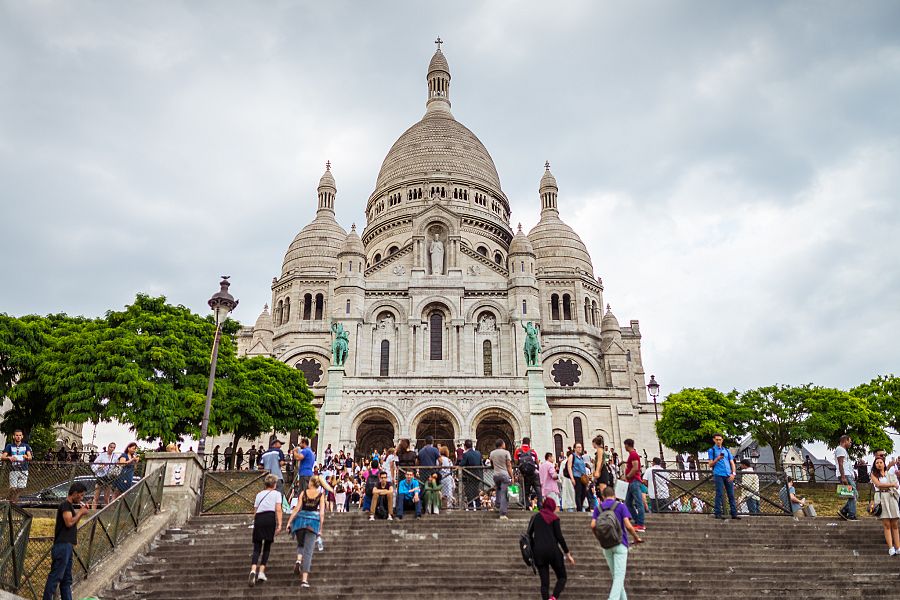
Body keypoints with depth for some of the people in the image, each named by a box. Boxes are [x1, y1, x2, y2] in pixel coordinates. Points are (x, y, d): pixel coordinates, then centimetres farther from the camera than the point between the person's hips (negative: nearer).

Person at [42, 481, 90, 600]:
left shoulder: (70, 506, 19)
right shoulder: (65, 505, -9)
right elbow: (69, 522, -20)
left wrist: (81, 513, 13)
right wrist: (80, 512, -7)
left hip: (68, 546, 10)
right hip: (62, 545, -10)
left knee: (67, 579, 10)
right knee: (55, 577, -11)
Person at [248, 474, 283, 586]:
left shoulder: (259, 494, 24)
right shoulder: (276, 493, 13)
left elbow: (255, 510, 16)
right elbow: (278, 510, 1)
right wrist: (279, 524, -3)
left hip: (258, 518, 3)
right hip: (270, 518, -3)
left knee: (257, 548, 1)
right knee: (267, 547, 8)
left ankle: (253, 569, -21)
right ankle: (261, 571, 0)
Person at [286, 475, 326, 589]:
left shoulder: (303, 493, 2)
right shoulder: (321, 495, 0)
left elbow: (297, 508, -2)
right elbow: (322, 513, -2)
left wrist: (289, 522, 3)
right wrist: (320, 528, 3)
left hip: (301, 519, 1)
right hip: (313, 521, -1)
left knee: (300, 544, 25)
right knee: (308, 551, 1)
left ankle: (298, 560, -6)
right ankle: (304, 579, -6)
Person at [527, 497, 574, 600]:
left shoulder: (535, 517, 13)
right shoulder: (554, 518, 3)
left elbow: (529, 534, 8)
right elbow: (559, 537, -3)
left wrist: (533, 550, 15)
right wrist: (567, 553, 2)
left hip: (538, 551, 3)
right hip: (552, 550, -3)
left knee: (544, 582, 10)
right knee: (562, 577, 10)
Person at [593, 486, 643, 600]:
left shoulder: (598, 508, 7)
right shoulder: (621, 506, -2)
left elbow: (593, 525, -6)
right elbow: (628, 525, -12)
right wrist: (636, 537, 4)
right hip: (620, 544, -3)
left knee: (615, 575, 16)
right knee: (619, 576, -6)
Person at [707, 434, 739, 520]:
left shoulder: (727, 450, 21)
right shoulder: (712, 450, 9)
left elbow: (732, 463, 16)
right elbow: (710, 465, 3)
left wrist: (733, 473, 1)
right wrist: (717, 459, -14)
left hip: (728, 476, 4)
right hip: (718, 475, -4)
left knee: (731, 494, 2)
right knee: (719, 494, -7)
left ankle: (734, 514, 4)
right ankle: (718, 513, -4)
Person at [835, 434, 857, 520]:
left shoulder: (843, 450, 26)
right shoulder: (840, 449, -7)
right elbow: (840, 464, -16)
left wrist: (853, 475, 20)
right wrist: (843, 477, -23)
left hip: (849, 475, 11)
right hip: (846, 476, -11)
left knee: (855, 495, 9)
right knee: (853, 495, -11)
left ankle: (844, 511, 7)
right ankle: (851, 516, -10)